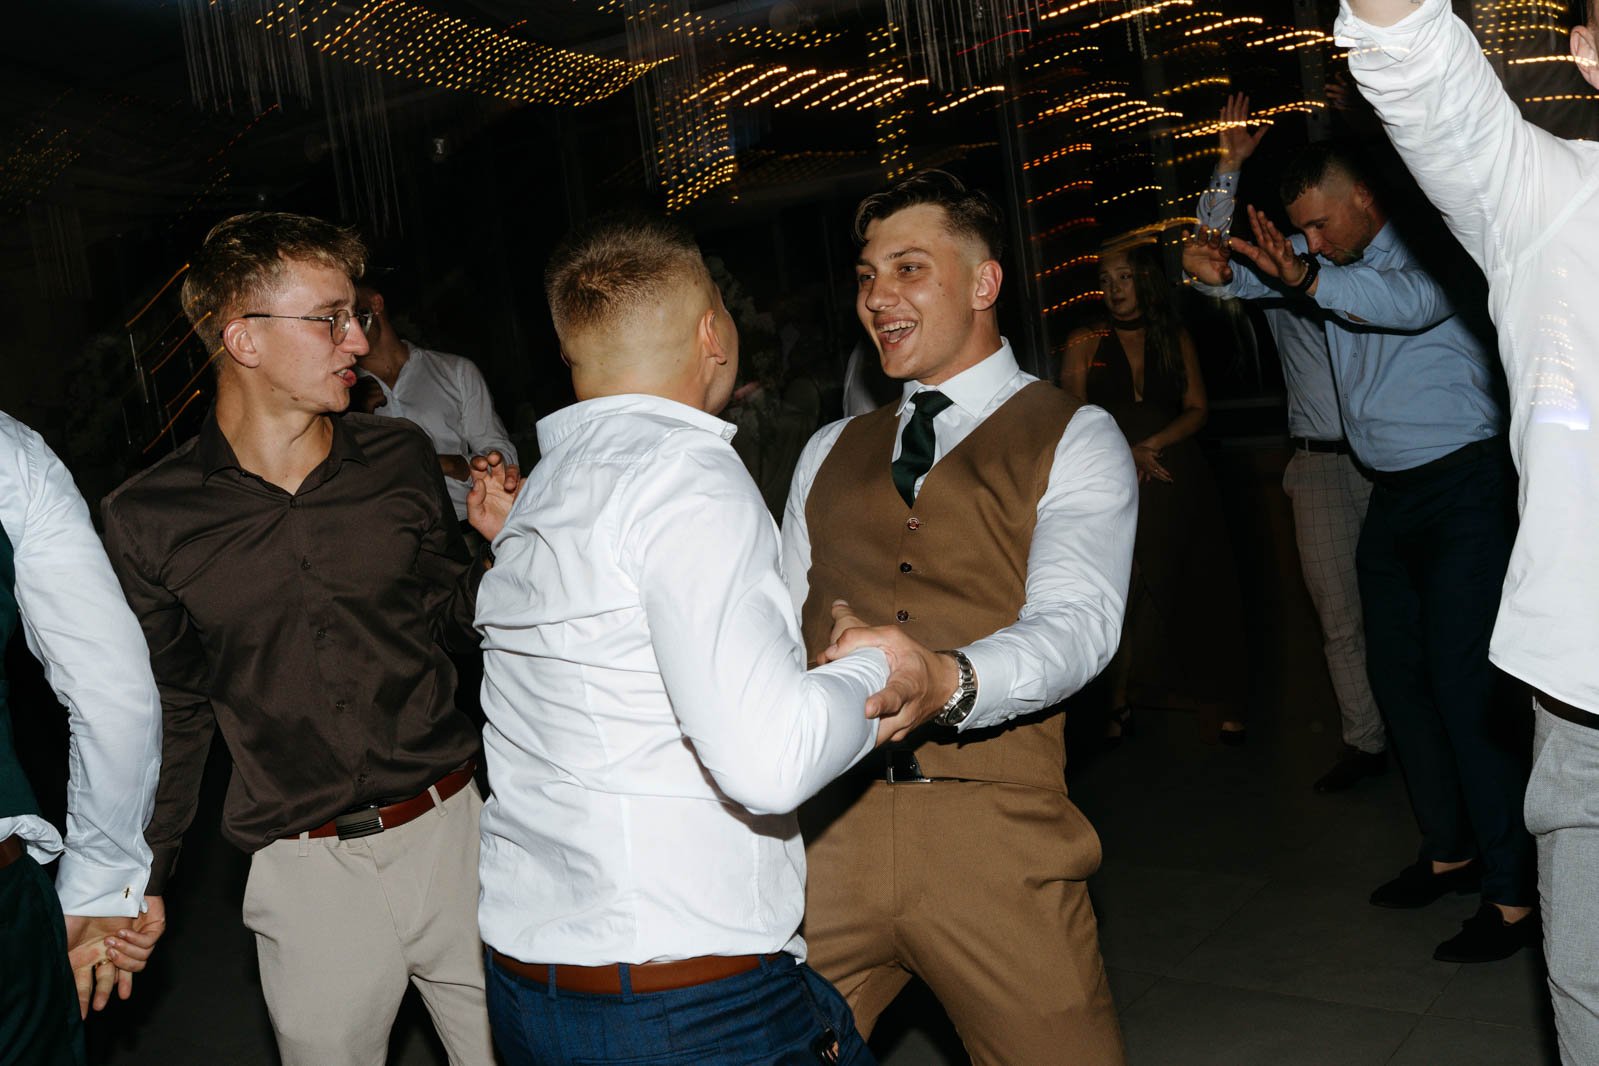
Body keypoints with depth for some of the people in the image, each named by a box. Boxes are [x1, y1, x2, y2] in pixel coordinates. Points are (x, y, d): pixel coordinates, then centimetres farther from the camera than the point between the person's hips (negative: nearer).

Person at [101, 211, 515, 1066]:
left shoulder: (400, 459, -1)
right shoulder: (148, 520, -5)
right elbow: (168, 707, 7)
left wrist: (502, 548, -8)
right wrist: (142, 875, 11)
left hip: (452, 830, 2)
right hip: (306, 871, -2)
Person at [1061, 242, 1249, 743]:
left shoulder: (1175, 338, 12)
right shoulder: (1086, 342, 5)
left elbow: (1198, 410, 6)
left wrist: (1153, 444, -10)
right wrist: (1125, 454, -13)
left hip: (1177, 476, 2)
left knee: (1196, 592, 1)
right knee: (1129, 589, -10)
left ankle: (1216, 705, 10)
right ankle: (1117, 702, 0)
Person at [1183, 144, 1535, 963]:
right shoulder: (1330, 263, 10)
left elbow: (1415, 301, -32)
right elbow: (1244, 272, 4)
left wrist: (1309, 279, -47)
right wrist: (1213, 268, -21)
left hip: (1460, 486, -8)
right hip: (1390, 494, 8)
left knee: (1465, 687, -10)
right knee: (1397, 677, 11)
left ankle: (1513, 891, -3)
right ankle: (1449, 848, 24)